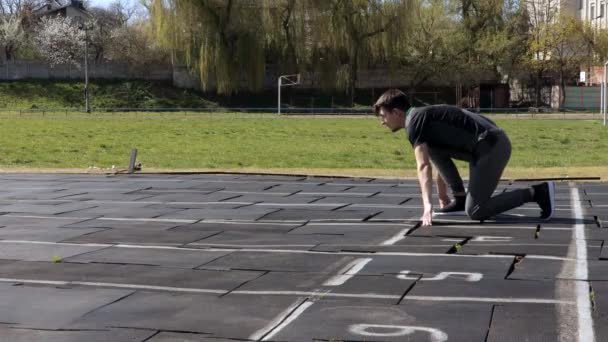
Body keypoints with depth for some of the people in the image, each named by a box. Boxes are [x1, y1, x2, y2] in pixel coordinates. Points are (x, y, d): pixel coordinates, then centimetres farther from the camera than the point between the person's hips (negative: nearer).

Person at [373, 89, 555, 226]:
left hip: (491, 147, -10)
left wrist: (427, 205, -23)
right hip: (490, 145, 10)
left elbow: (423, 166, -18)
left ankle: (536, 192, -5)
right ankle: (459, 199, 16)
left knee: (475, 211, -7)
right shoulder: (424, 119, 23)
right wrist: (442, 197, 42)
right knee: (435, 149, 17)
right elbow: (440, 160, 34)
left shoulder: (413, 121, -6)